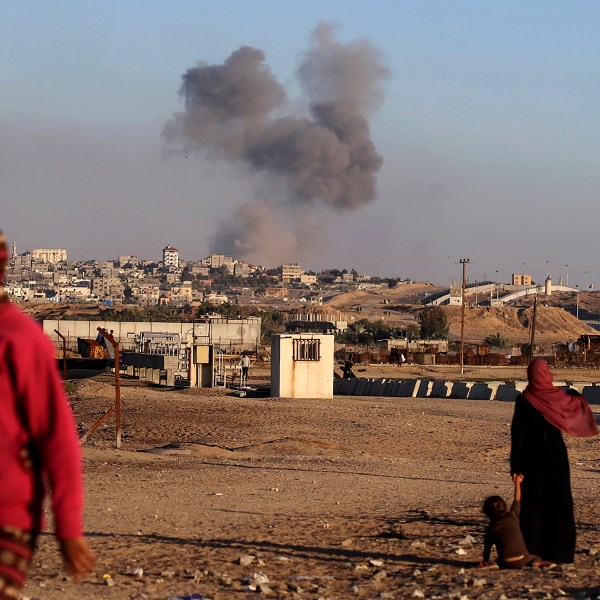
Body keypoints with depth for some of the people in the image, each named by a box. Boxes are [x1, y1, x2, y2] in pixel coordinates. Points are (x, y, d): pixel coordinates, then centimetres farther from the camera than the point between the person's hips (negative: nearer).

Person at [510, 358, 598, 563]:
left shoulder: (524, 400, -11)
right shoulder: (559, 396, -5)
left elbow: (517, 433, -11)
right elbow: (578, 404, 18)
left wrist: (515, 463, -5)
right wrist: (577, 395, 42)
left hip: (532, 456, -2)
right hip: (556, 455, 2)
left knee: (532, 503, 3)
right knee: (559, 503, 9)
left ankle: (532, 552, 1)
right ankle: (559, 552, 9)